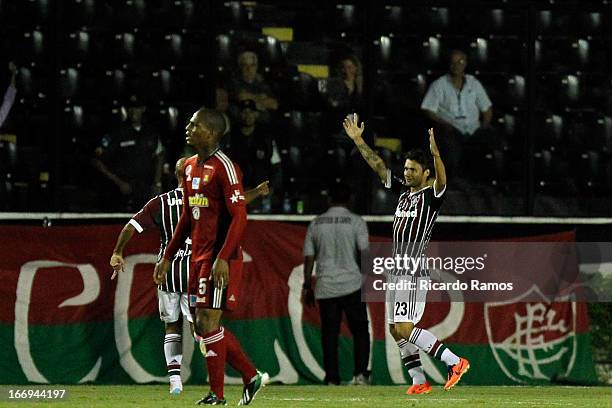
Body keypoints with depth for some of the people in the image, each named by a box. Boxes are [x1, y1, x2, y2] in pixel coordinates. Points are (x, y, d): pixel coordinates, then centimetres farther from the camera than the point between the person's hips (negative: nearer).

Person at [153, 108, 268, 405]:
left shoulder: (224, 167, -13)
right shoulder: (191, 167, 14)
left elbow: (239, 217, -18)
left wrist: (223, 259, -26)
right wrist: (168, 257, 20)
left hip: (220, 259, -9)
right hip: (199, 257, 9)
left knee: (208, 323, -8)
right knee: (203, 326, 9)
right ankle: (252, 377, 19)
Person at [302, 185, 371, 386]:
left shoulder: (316, 223, 7)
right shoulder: (356, 222, -3)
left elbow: (308, 258, 7)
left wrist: (307, 287, 13)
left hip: (325, 288, 2)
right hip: (352, 284, -2)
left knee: (329, 334, 6)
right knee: (360, 331, 6)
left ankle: (332, 379, 3)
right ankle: (360, 373, -7)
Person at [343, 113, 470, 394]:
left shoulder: (432, 195, -7)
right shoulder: (403, 192, 14)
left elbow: (441, 180, -28)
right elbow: (378, 165, 17)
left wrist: (436, 155, -46)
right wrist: (357, 140, 13)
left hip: (414, 272, -9)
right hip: (396, 271, 9)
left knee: (404, 328, -17)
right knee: (396, 329, 6)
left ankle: (455, 362, -15)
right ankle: (420, 382, 10)